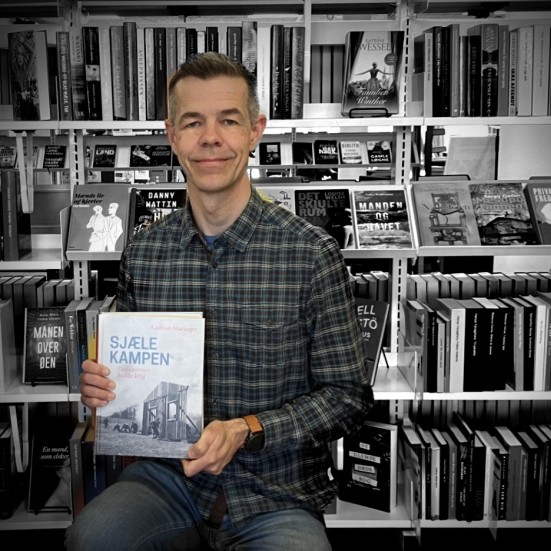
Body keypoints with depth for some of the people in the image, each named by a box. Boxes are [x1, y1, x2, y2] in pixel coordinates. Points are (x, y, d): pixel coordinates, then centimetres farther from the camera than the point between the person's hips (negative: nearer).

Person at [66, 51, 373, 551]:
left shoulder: (313, 253, -10)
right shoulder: (142, 253, 1)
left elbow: (348, 397, -6)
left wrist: (246, 430, -17)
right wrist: (101, 386, -8)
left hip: (277, 496, -2)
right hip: (169, 477, 3)